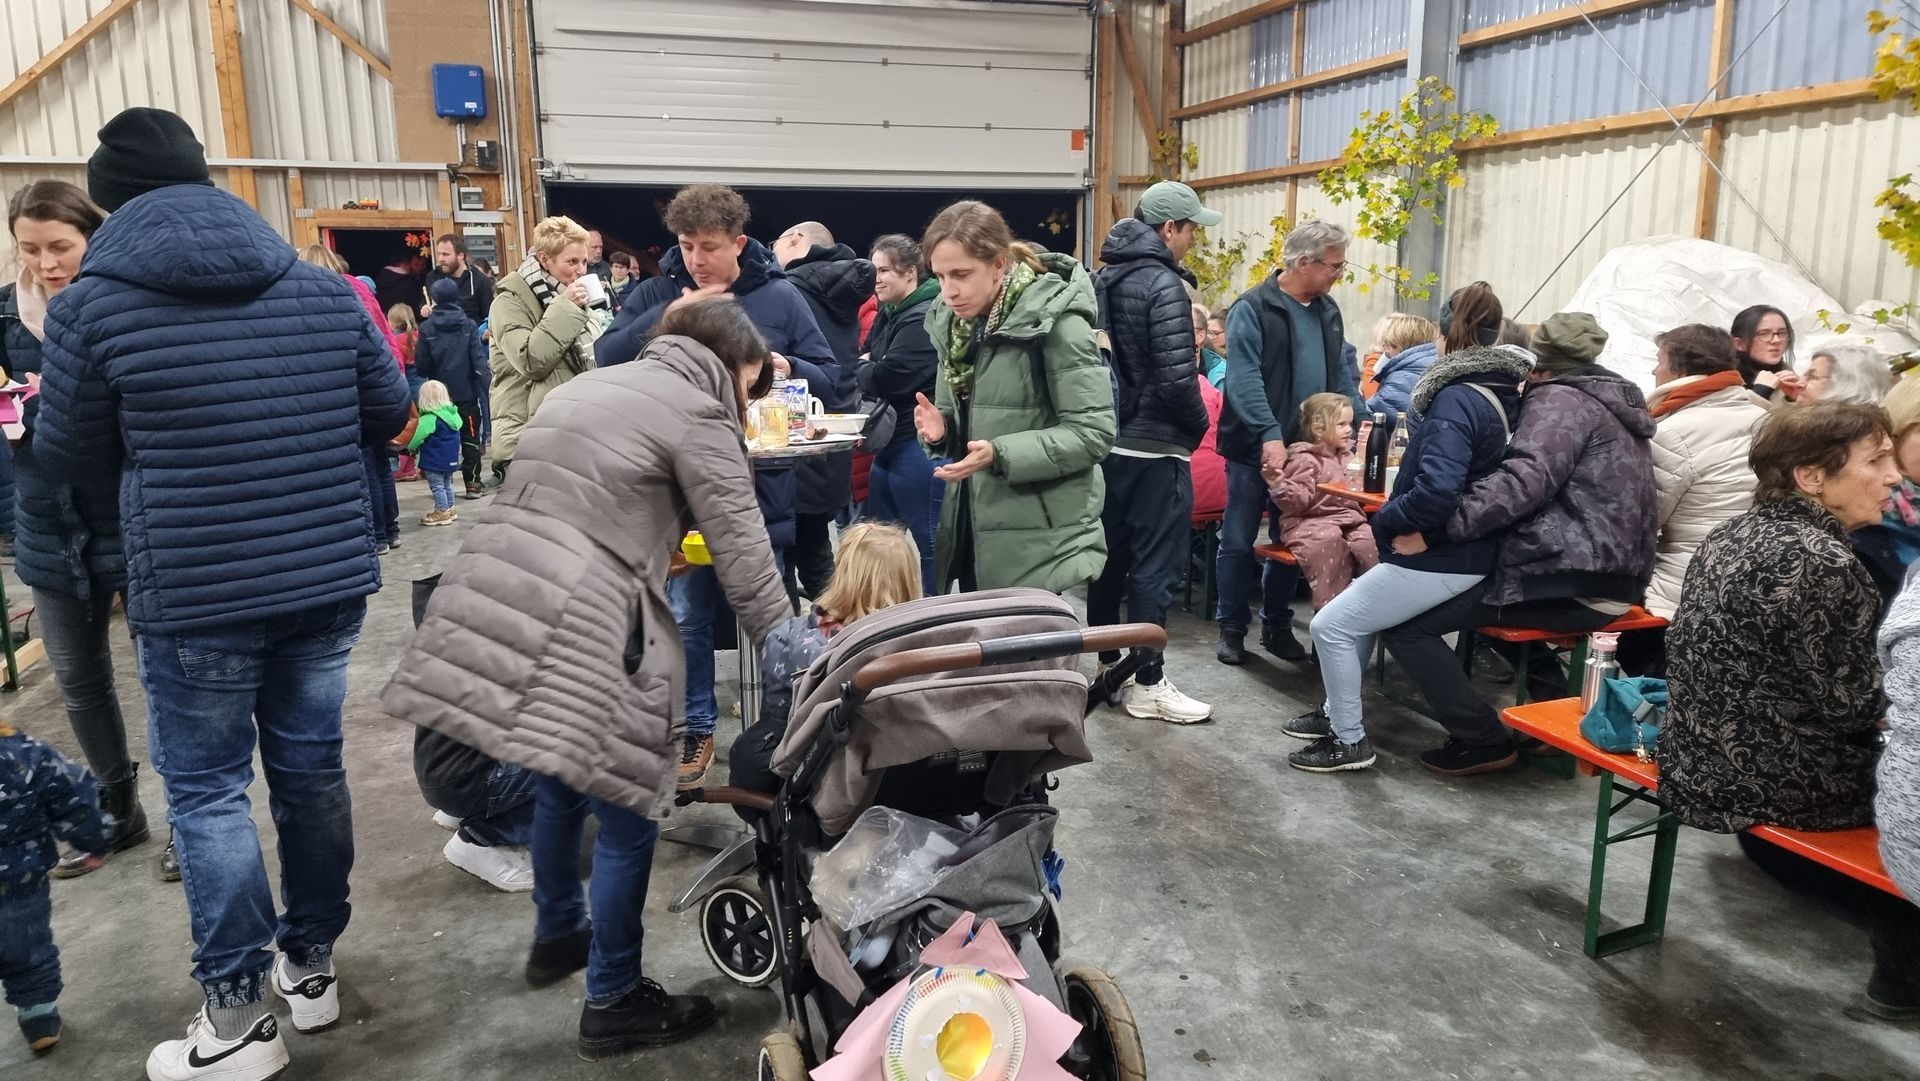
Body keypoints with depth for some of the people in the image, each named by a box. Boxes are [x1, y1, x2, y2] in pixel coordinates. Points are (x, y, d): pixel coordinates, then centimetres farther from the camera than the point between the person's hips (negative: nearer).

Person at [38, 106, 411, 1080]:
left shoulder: (90, 307, -8)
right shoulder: (324, 289, 1)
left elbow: (69, 455, 3)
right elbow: (388, 410, 10)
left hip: (194, 594, -4)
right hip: (329, 576, 4)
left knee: (206, 792, 9)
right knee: (310, 765, 16)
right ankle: (312, 965, 31)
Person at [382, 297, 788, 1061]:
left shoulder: (589, 386, 23)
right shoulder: (698, 415, -1)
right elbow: (746, 560, -3)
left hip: (496, 598, 9)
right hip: (581, 624, -9)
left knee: (561, 778, 27)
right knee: (624, 809, 5)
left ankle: (557, 935, 46)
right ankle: (614, 1003, 19)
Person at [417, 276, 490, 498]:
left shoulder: (426, 328, -4)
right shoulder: (469, 326, -6)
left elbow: (422, 364, -3)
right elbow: (479, 359, -13)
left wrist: (427, 376, 17)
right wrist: (488, 387, -14)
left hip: (439, 394, 1)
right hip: (466, 392, -1)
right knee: (470, 438, 7)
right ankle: (472, 483, 4)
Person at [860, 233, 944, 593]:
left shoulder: (924, 319, -15)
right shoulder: (889, 314, 16)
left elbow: (888, 377, -23)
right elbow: (870, 360, 19)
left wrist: (861, 369, -3)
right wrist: (869, 366, -4)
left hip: (919, 447, -10)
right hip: (890, 442, 10)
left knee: (927, 547, -1)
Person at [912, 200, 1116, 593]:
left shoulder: (1056, 321, -15)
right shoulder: (950, 320, 7)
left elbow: (1093, 433, -18)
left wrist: (1000, 454, -27)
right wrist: (941, 428, -6)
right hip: (972, 528, 7)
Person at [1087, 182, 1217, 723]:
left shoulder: (1103, 279, 10)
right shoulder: (1164, 284, -16)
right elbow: (1176, 378, -21)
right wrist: (1198, 426, -5)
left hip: (1108, 441, 8)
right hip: (1155, 447, -8)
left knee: (1110, 555, 16)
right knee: (1155, 565, -2)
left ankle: (1105, 663, 27)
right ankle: (1147, 683, 4)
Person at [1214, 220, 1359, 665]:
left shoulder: (1327, 311, 11)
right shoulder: (1253, 307, -11)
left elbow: (1341, 374, 18)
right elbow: (1244, 379, -19)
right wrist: (1270, 435, -28)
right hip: (1255, 448, -6)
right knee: (1239, 542, 4)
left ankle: (1277, 626, 25)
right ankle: (1232, 629, 15)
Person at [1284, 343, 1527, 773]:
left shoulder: (1456, 400, -20)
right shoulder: (1500, 396, 9)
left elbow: (1438, 489, -32)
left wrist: (1383, 523, -15)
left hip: (1441, 560, -10)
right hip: (1461, 549, 10)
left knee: (1330, 625, -3)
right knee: (1358, 609, 23)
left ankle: (1349, 740, 7)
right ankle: (1339, 712, 32)